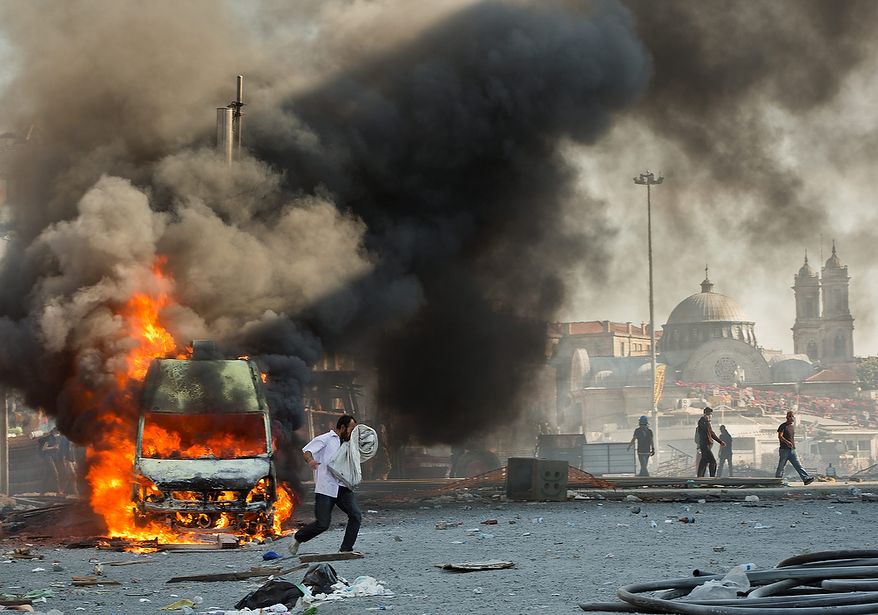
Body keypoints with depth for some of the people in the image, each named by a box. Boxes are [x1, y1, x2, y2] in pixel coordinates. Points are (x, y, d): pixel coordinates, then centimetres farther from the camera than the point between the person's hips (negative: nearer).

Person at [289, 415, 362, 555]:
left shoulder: (345, 444, 24)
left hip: (342, 488, 7)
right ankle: (297, 538, 17)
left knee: (356, 515, -12)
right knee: (322, 524, -9)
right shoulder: (326, 439, -1)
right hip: (325, 488, -7)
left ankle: (346, 549, -5)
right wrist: (310, 460, -36)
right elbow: (306, 450, -13)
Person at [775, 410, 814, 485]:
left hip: (792, 450, 6)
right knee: (781, 467, 0)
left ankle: (806, 479, -15)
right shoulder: (783, 426, -5)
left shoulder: (793, 426, 17)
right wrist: (787, 442, -34)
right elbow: (780, 436, -19)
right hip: (784, 450, -6)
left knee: (798, 465, -4)